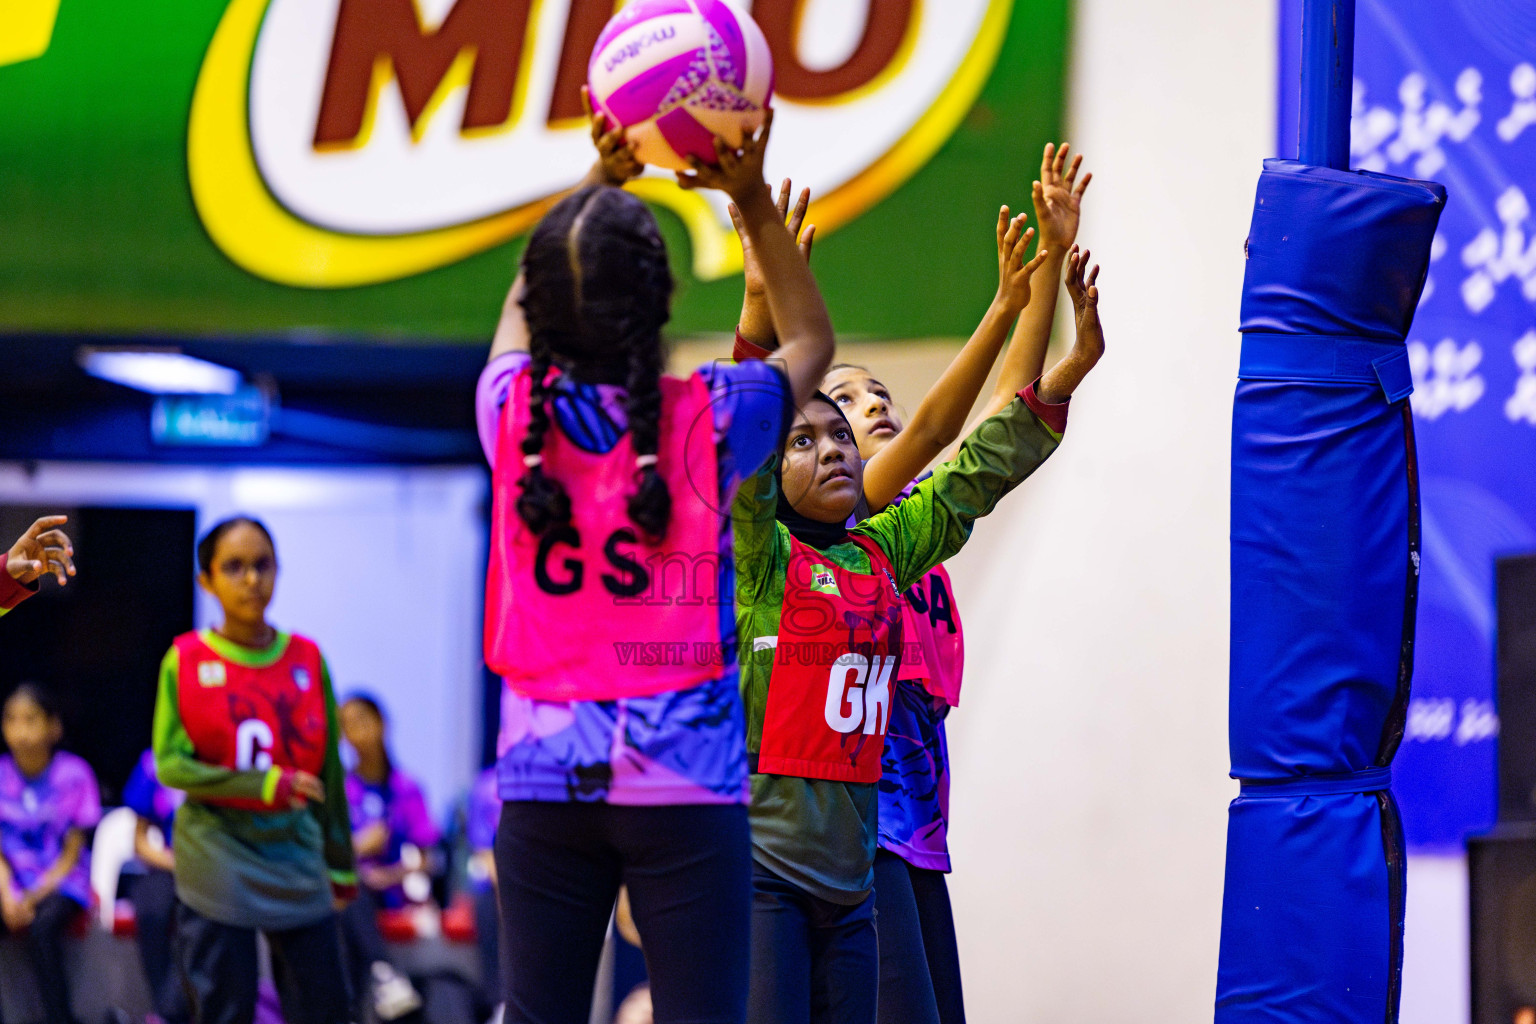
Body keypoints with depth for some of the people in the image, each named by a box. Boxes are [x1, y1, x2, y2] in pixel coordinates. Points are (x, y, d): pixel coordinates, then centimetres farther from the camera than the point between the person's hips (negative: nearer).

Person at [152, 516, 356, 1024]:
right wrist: (266, 785, -16)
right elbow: (170, 764, -6)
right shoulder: (186, 661, -2)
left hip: (295, 859, 3)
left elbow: (328, 769, 11)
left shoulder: (306, 659, 5)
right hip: (217, 862, -2)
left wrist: (341, 863, 14)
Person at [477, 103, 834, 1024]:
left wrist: (599, 181, 23)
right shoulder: (711, 420, -7)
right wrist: (754, 200, 9)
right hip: (687, 784, -2)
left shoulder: (514, 413, -1)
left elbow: (526, 304, 22)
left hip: (544, 784, 3)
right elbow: (811, 340, 15)